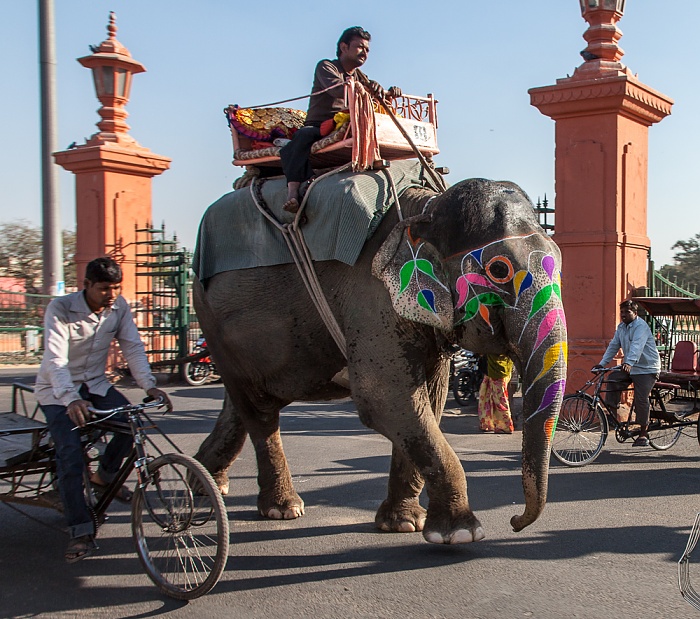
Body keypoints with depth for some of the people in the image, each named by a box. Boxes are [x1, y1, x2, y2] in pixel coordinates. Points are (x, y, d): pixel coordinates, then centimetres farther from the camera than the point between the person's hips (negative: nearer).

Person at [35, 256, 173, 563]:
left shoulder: (119, 307, -9)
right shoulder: (60, 308, -23)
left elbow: (133, 347, -10)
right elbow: (55, 359, -33)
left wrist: (149, 385, -26)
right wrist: (71, 399, -49)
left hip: (95, 383, 4)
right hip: (57, 390, -4)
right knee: (70, 453, -21)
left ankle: (105, 475, 9)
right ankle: (81, 532, -16)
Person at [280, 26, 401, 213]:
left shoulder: (359, 77, 24)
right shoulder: (326, 67, 2)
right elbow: (337, 89, -19)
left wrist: (388, 92, -7)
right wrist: (367, 89, -33)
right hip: (318, 127, -6)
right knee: (304, 136, -38)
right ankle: (292, 192, -50)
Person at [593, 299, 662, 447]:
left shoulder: (641, 326, -17)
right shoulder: (621, 327, 9)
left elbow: (637, 346, -32)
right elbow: (613, 346, 10)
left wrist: (629, 363, -47)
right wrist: (602, 364, 0)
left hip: (646, 369, -8)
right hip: (628, 367, 8)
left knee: (641, 399, -12)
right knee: (612, 379, -15)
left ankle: (643, 434, -2)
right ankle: (612, 411, -5)